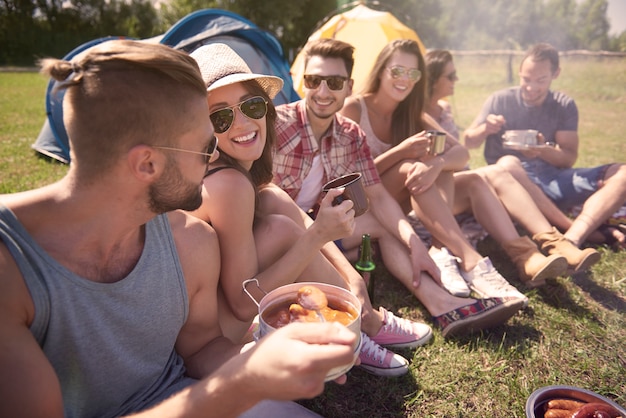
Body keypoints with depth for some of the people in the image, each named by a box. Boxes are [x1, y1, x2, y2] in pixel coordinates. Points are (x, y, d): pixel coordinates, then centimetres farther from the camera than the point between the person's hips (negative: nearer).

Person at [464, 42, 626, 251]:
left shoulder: (565, 106, 9)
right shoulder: (501, 100, 3)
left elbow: (569, 158, 4)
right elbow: (468, 142, 1)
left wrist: (544, 151, -19)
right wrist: (485, 129, -22)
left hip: (552, 176, 4)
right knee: (508, 163, -38)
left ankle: (572, 238, -43)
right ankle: (588, 231, -32)